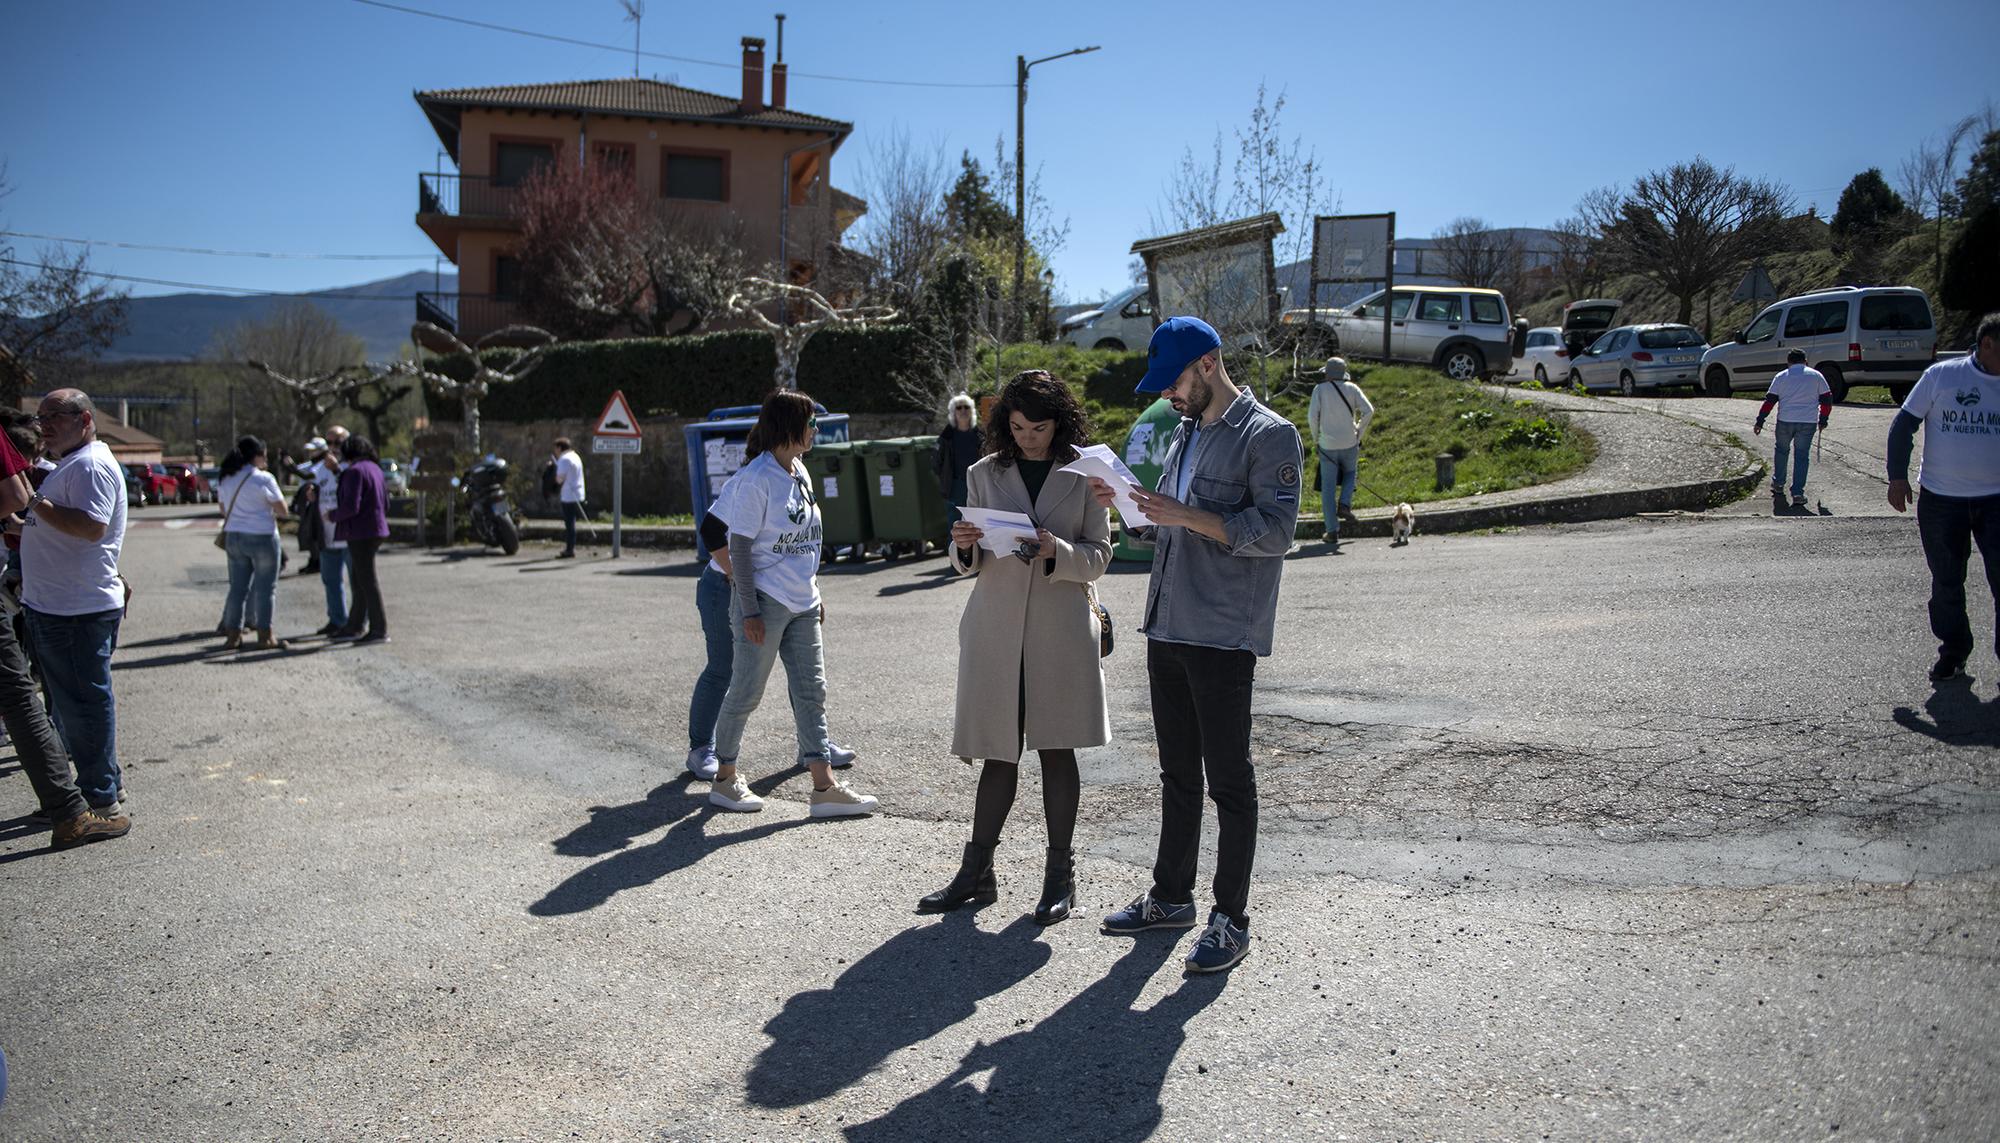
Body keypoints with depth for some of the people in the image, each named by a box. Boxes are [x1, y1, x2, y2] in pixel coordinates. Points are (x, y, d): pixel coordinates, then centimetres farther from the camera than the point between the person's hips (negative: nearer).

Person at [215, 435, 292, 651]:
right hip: (262, 537, -6)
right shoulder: (263, 479, -11)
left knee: (238, 586, 11)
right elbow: (282, 510, -9)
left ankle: (232, 634, 13)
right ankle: (265, 636, 3)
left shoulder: (225, 480, 9)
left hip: (234, 537, 6)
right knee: (265, 587, 1)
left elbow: (224, 511, 15)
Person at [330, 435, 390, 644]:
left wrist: (333, 515, -5)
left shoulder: (354, 471, -14)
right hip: (376, 530, 9)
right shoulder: (374, 468, 14)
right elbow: (385, 503, 17)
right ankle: (355, 626, 23)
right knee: (359, 579, 16)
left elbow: (351, 506, -21)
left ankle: (380, 630, -1)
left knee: (367, 580, -4)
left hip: (361, 533, -9)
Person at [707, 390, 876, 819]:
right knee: (746, 693, 3)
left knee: (811, 691, 6)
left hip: (801, 605, 8)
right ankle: (725, 779, 20)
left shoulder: (800, 473, 11)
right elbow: (739, 547, -14)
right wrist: (749, 610, -17)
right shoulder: (756, 479, -14)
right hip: (765, 603, -8)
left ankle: (824, 787, 8)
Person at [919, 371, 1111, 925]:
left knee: (1057, 749, 4)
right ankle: (977, 871, 16)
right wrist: (964, 547, -13)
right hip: (996, 627, 1)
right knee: (1000, 752, 5)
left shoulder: (1084, 475, 3)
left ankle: (1060, 873, 16)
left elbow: (1098, 557, 1)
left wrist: (1057, 551, -18)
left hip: (1060, 629, -1)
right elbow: (968, 565, 10)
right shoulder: (985, 474, 8)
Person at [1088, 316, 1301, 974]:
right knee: (1178, 774, 17)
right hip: (1167, 629, 8)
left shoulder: (1269, 435, -8)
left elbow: (1275, 530, -17)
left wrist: (1186, 516, -22)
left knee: (1229, 779, 1)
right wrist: (1128, 504, 7)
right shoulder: (1184, 434, 18)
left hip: (1223, 638, -8)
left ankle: (1231, 919, 11)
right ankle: (1172, 897, 29)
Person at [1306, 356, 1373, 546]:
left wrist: (1315, 438, 3)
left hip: (1327, 445, -1)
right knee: (1350, 473, 29)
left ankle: (1332, 531, 4)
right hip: (1349, 444, 1)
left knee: (1328, 488, 4)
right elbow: (1368, 411, -5)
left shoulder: (1320, 389, -3)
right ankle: (1344, 504, 5)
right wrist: (1359, 433, 7)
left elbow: (1312, 415, -11)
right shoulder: (1351, 388, 2)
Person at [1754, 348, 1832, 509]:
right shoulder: (1816, 375, 9)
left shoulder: (1781, 376, 7)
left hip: (1785, 421, 0)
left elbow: (1770, 400, 2)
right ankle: (1797, 493, -3)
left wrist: (1760, 420, 4)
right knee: (1802, 456, 3)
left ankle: (1778, 484, 29)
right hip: (1808, 422, 0)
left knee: (1781, 451, 22)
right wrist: (1823, 419, 22)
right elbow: (1827, 398, 11)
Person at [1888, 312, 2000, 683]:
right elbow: (1904, 423, 0)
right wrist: (1897, 476, -5)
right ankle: (1953, 651, 24)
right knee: (1946, 582, 9)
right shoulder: (1941, 375, -3)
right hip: (1941, 499, -1)